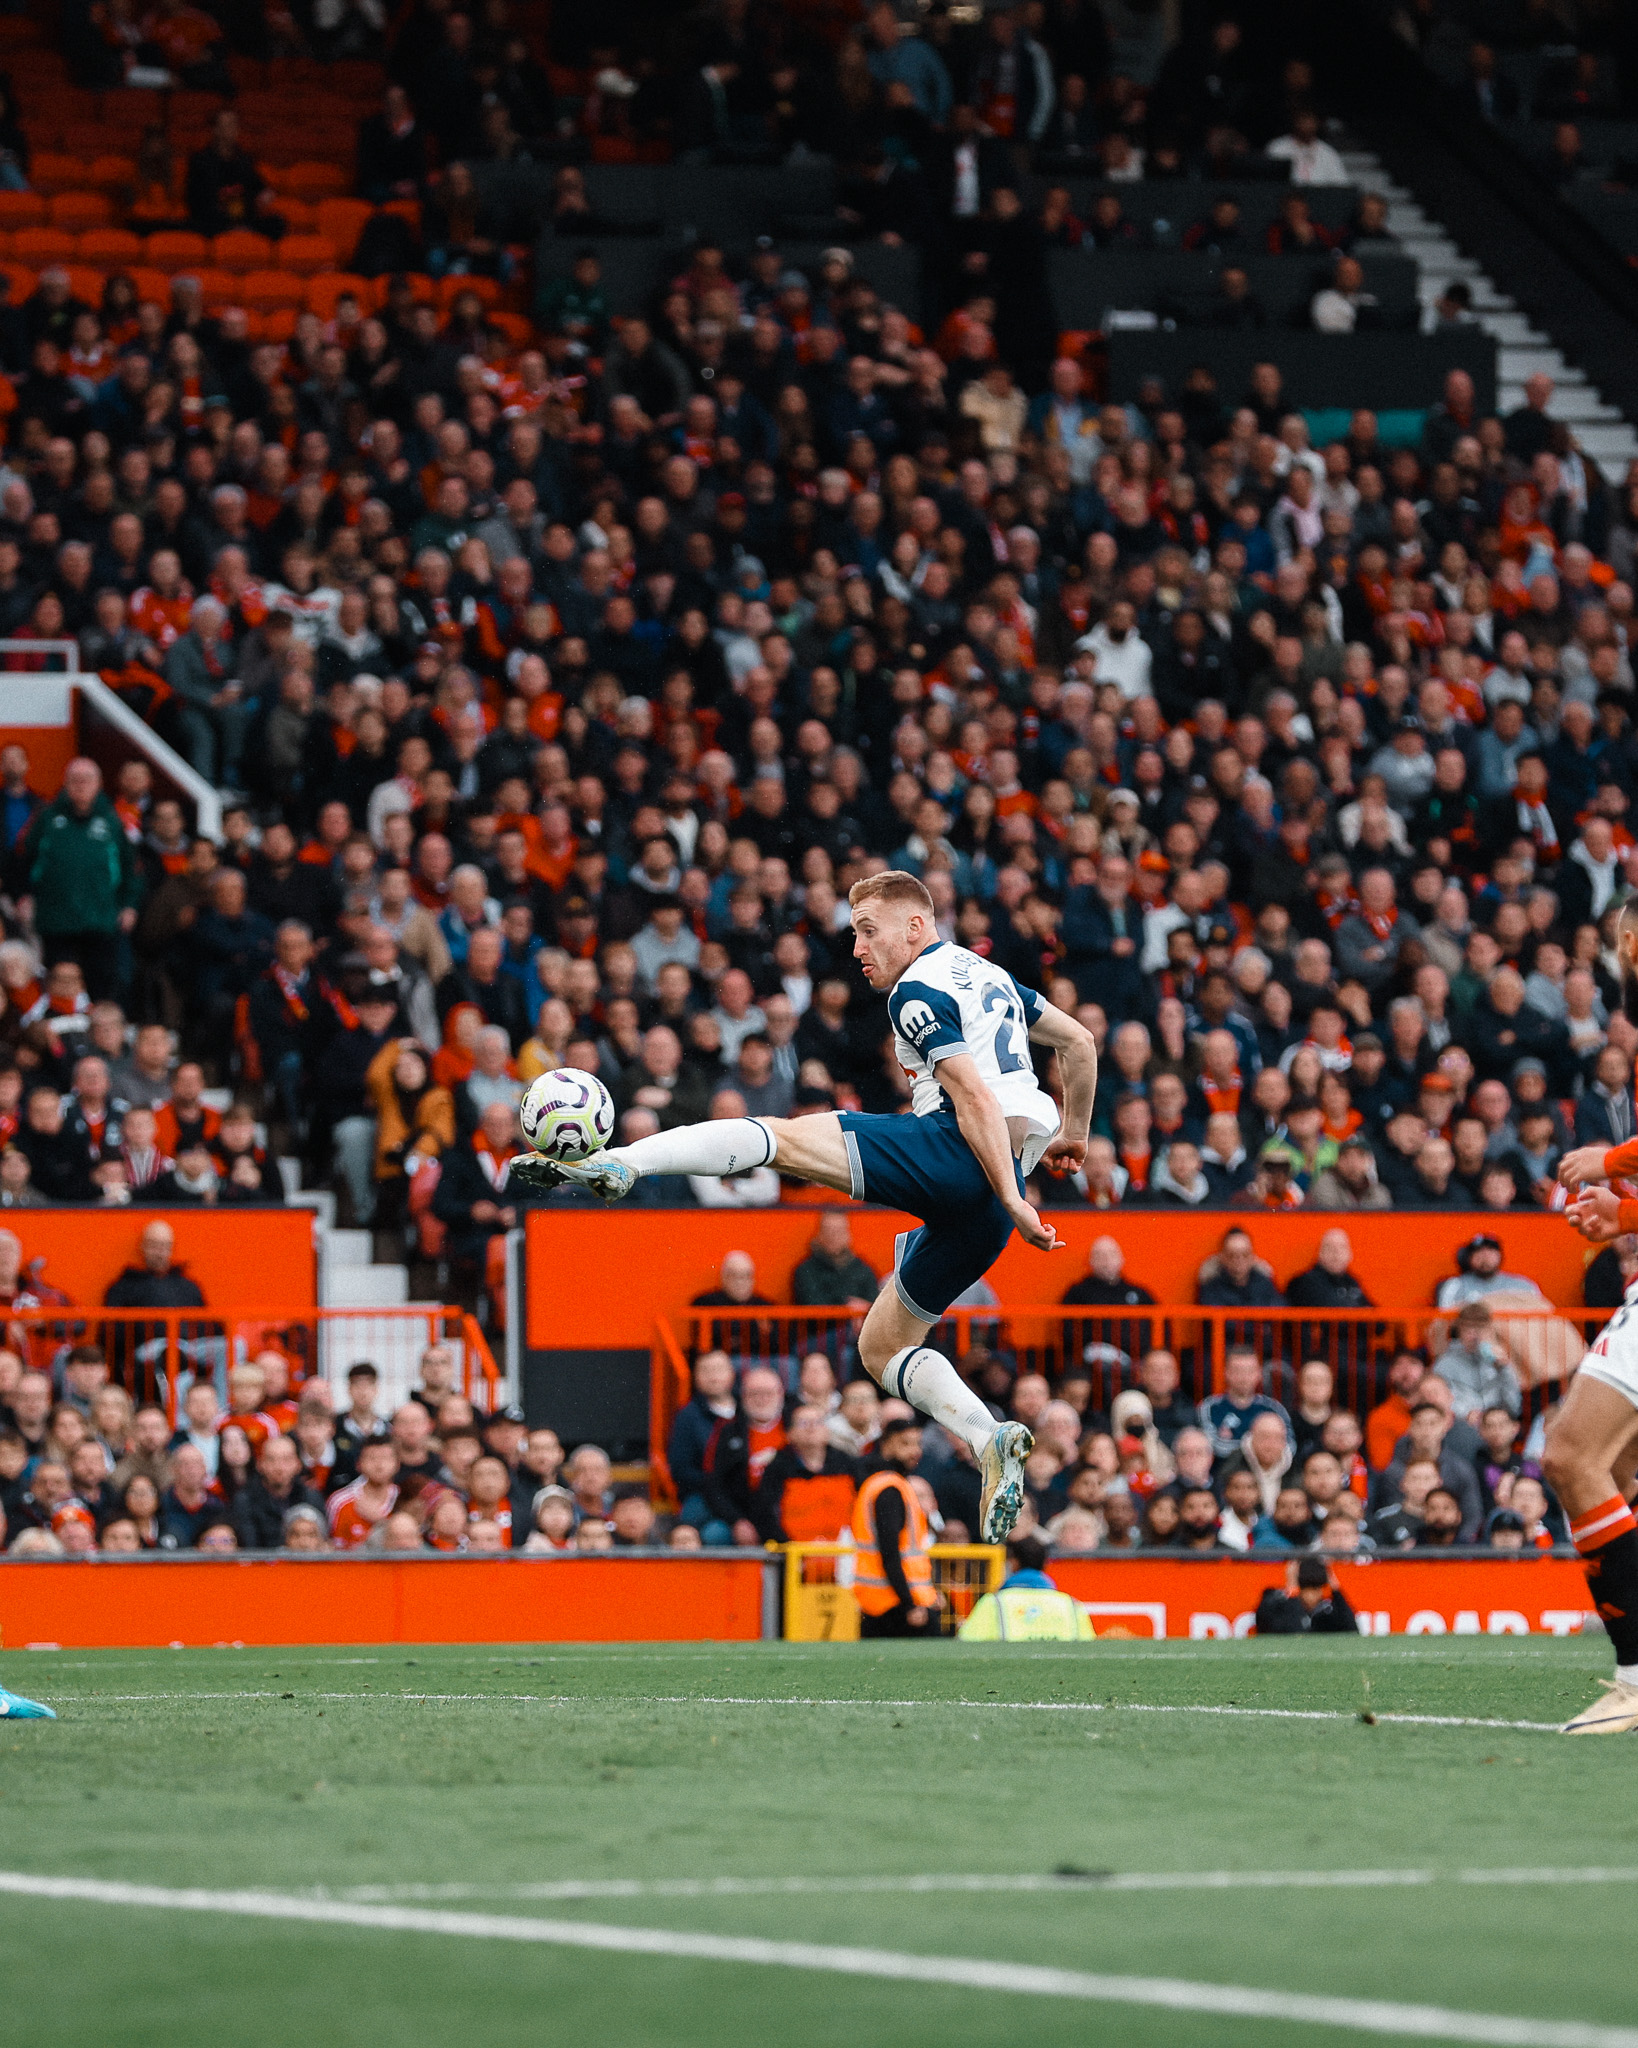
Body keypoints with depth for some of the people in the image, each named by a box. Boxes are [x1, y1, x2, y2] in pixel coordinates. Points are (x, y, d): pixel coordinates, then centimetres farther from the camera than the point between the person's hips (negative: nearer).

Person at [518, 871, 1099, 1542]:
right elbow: (1081, 1041, 33)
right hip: (981, 1210, 9)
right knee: (881, 1346, 14)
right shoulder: (987, 974, 25)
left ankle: (617, 1163, -31)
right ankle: (991, 1445, -5)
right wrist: (1072, 1132, 46)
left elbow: (976, 1096, -14)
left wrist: (1011, 1199, -19)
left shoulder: (919, 991, -3)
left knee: (779, 1137, -14)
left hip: (959, 1152, -9)